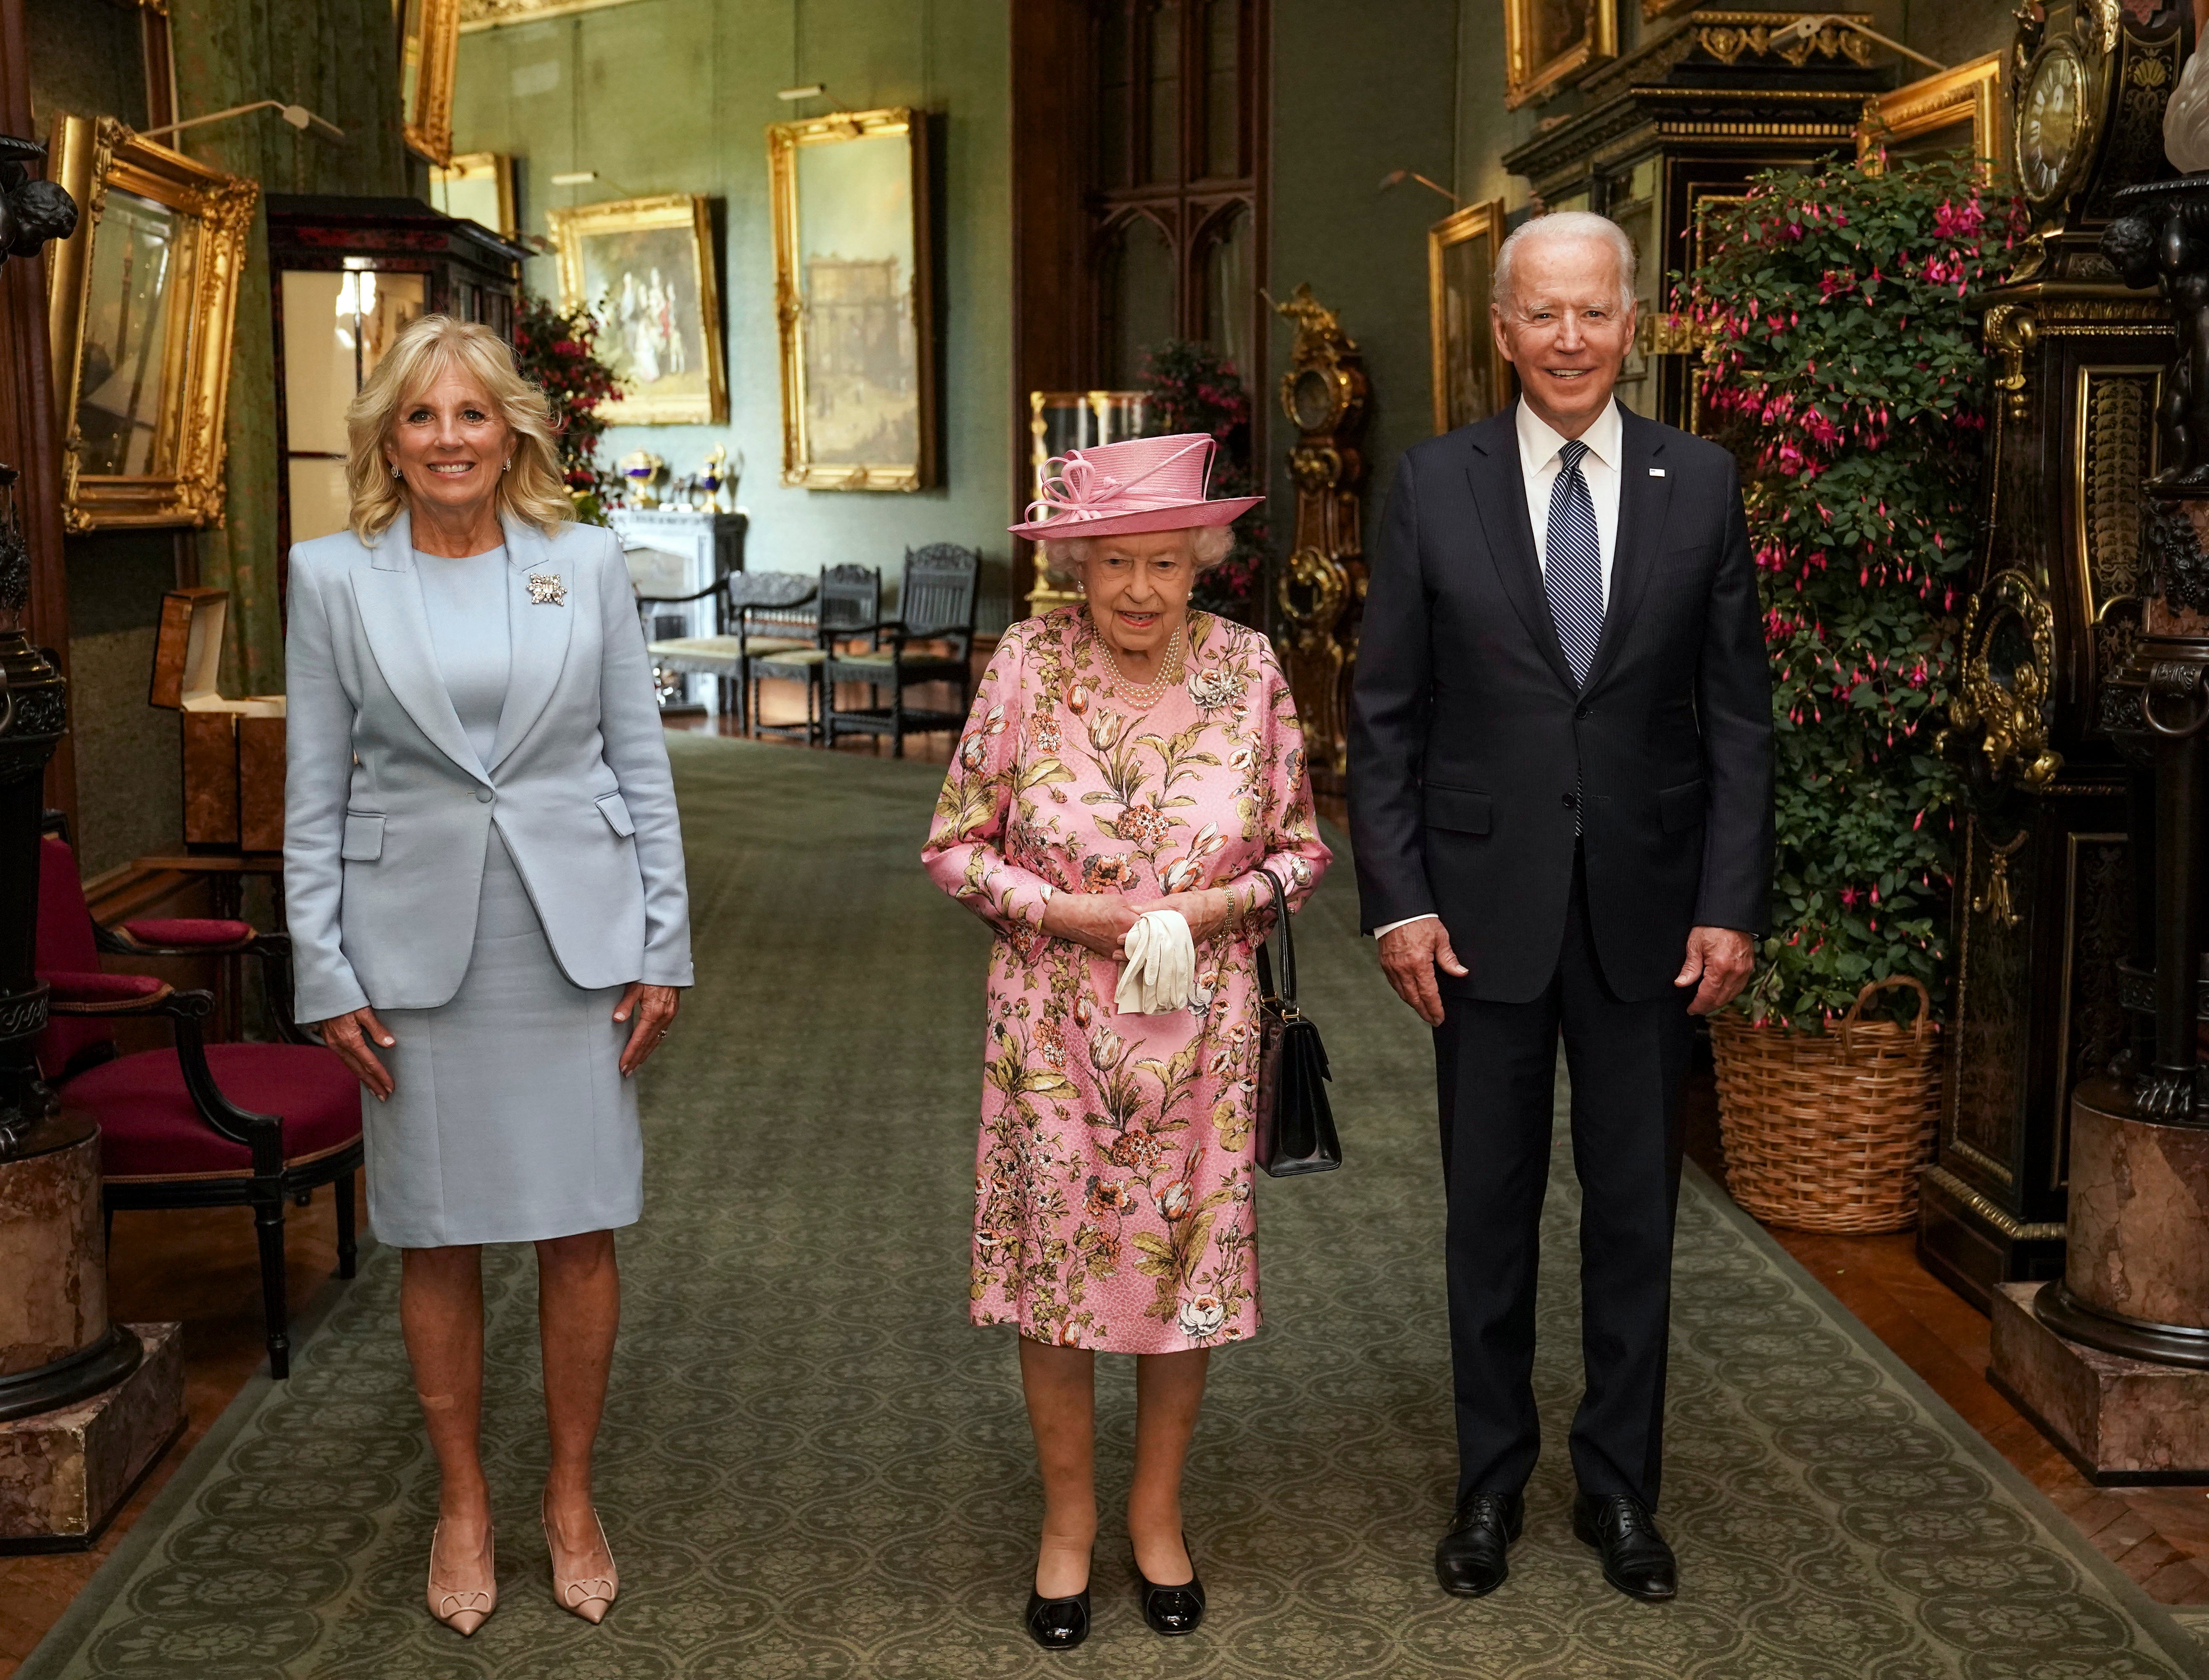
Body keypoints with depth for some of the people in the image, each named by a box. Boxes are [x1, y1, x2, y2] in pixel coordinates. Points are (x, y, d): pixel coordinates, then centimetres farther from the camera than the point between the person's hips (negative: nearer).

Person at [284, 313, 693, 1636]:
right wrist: (327, 973, -2)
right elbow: (315, 793, 3)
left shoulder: (588, 562, 3)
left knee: (582, 1228, 6)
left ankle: (573, 1498, 24)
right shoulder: (334, 579, 2)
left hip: (575, 934, 0)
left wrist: (664, 945, 1)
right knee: (438, 1239, 8)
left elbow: (642, 761, 4)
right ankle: (465, 1504, 26)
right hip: (415, 943, 0)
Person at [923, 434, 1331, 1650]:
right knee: (1056, 1265, 7)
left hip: (1201, 1030, 1)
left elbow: (1302, 847, 4)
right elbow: (955, 845, -2)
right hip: (1054, 1026, -1)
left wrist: (1217, 905, -14)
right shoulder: (1026, 664, -7)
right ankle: (1068, 1518, 27)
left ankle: (1158, 1510, 31)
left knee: (1188, 1264, 9)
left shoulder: (1248, 669, -4)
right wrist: (1065, 914, -16)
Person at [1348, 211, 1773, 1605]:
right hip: (1487, 905, -1)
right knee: (1491, 1212, 11)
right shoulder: (1435, 486, -2)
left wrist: (1733, 904, -4)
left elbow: (1738, 712, 2)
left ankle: (1622, 1486, 28)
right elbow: (1385, 716, -1)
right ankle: (1492, 1479, 27)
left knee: (1636, 1212, 11)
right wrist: (1398, 902, -7)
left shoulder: (1701, 483, 1)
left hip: (1647, 910, 1)